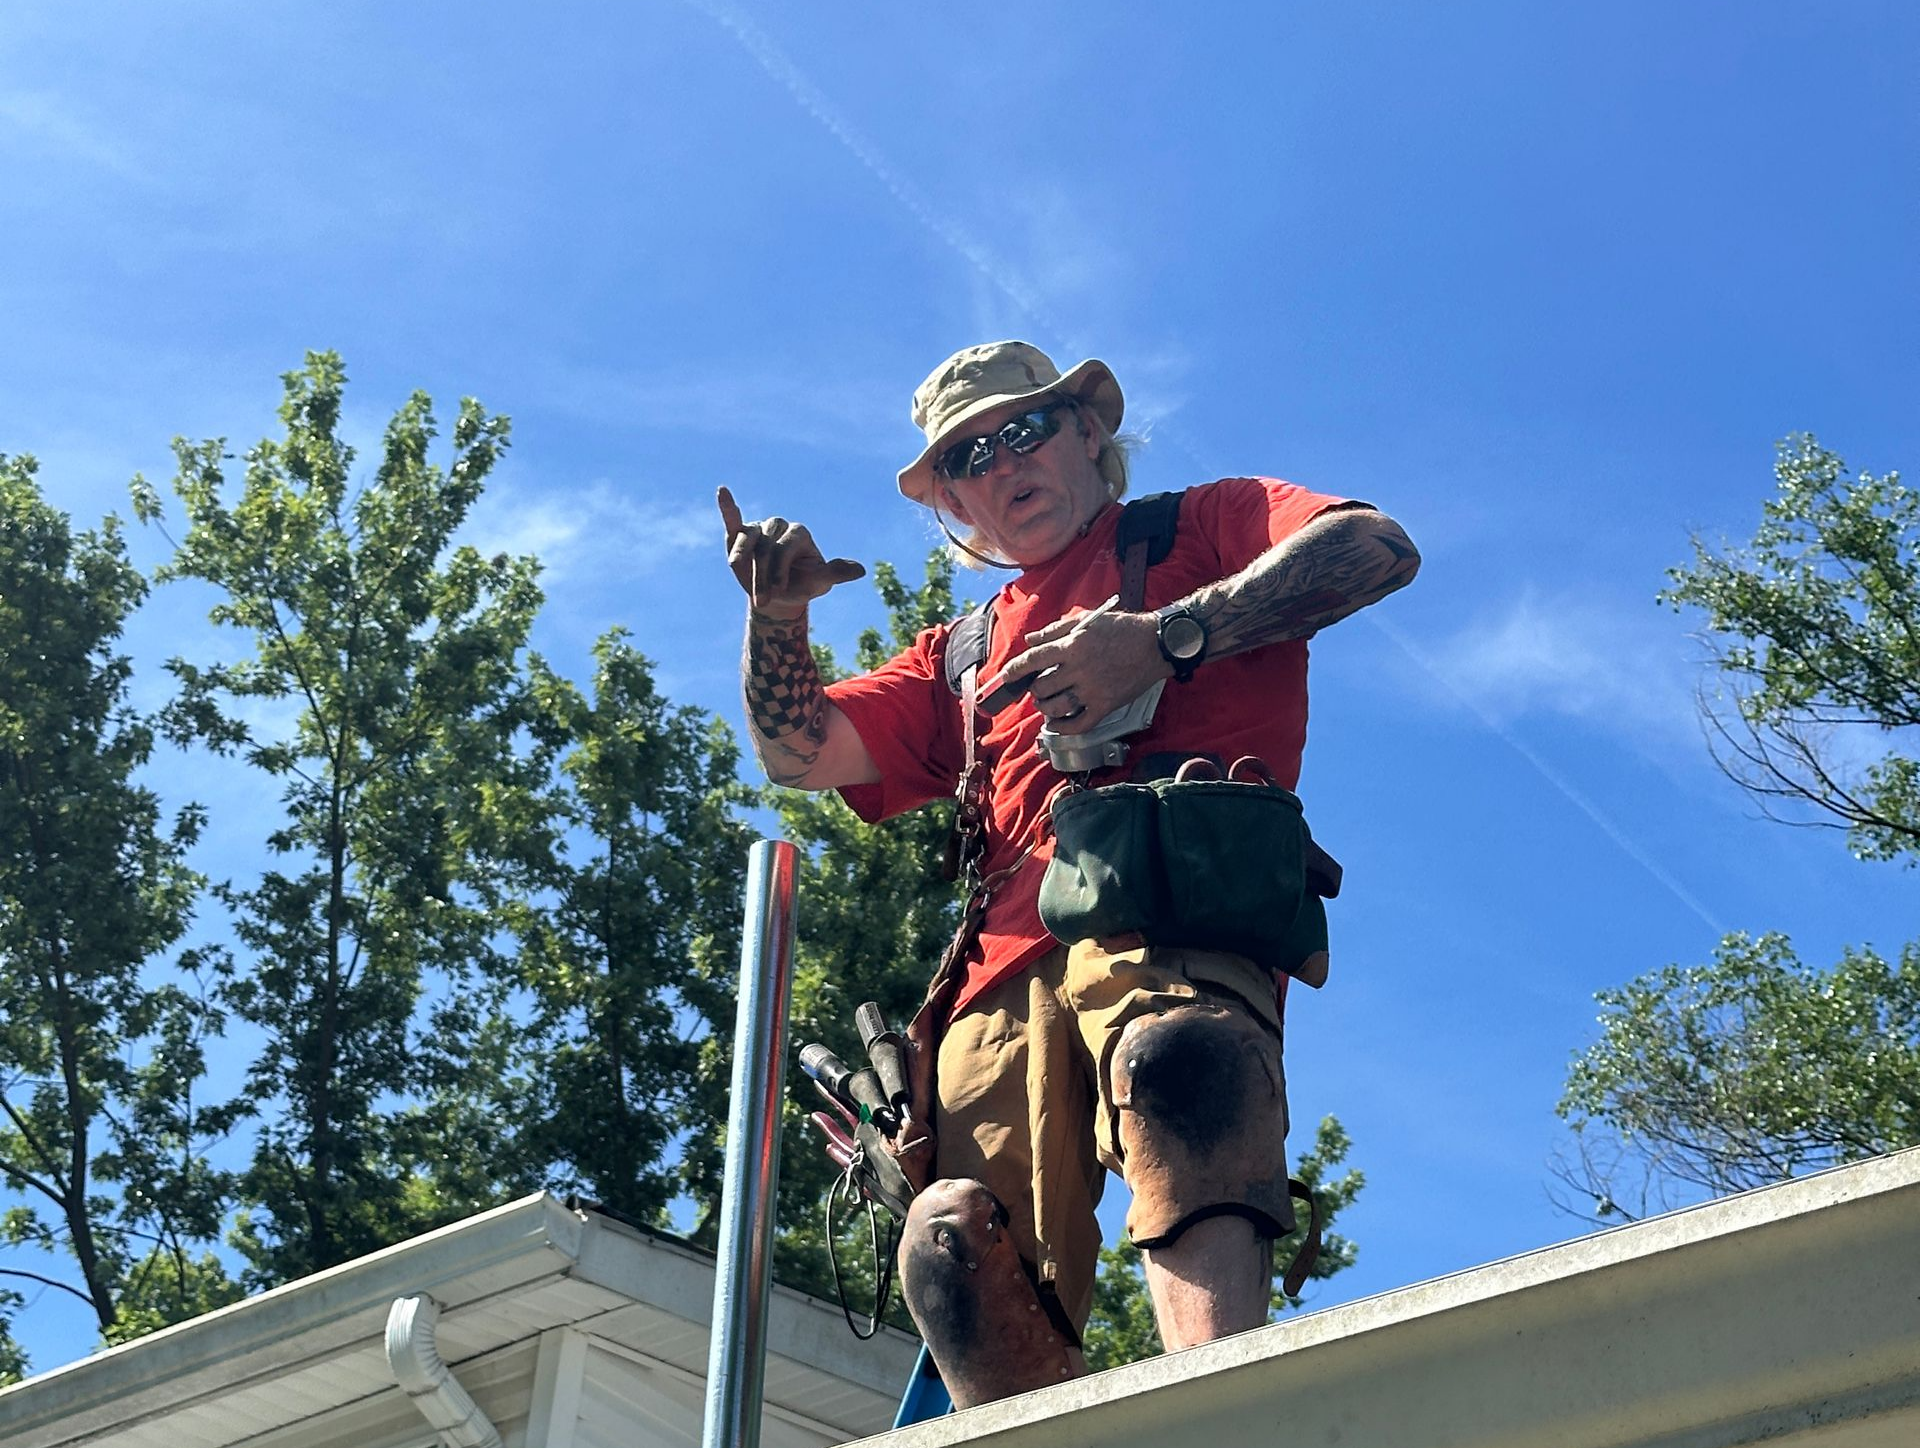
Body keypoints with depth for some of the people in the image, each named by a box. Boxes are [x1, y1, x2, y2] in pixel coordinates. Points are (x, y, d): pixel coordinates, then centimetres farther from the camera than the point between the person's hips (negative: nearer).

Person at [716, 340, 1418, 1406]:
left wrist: (1164, 638, -6)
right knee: (957, 1243, -21)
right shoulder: (963, 655, 39)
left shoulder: (1204, 527, 25)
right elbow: (801, 753, 31)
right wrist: (778, 615, 12)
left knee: (1173, 1067, -39)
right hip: (1006, 966, 5)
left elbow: (1380, 548, 4)